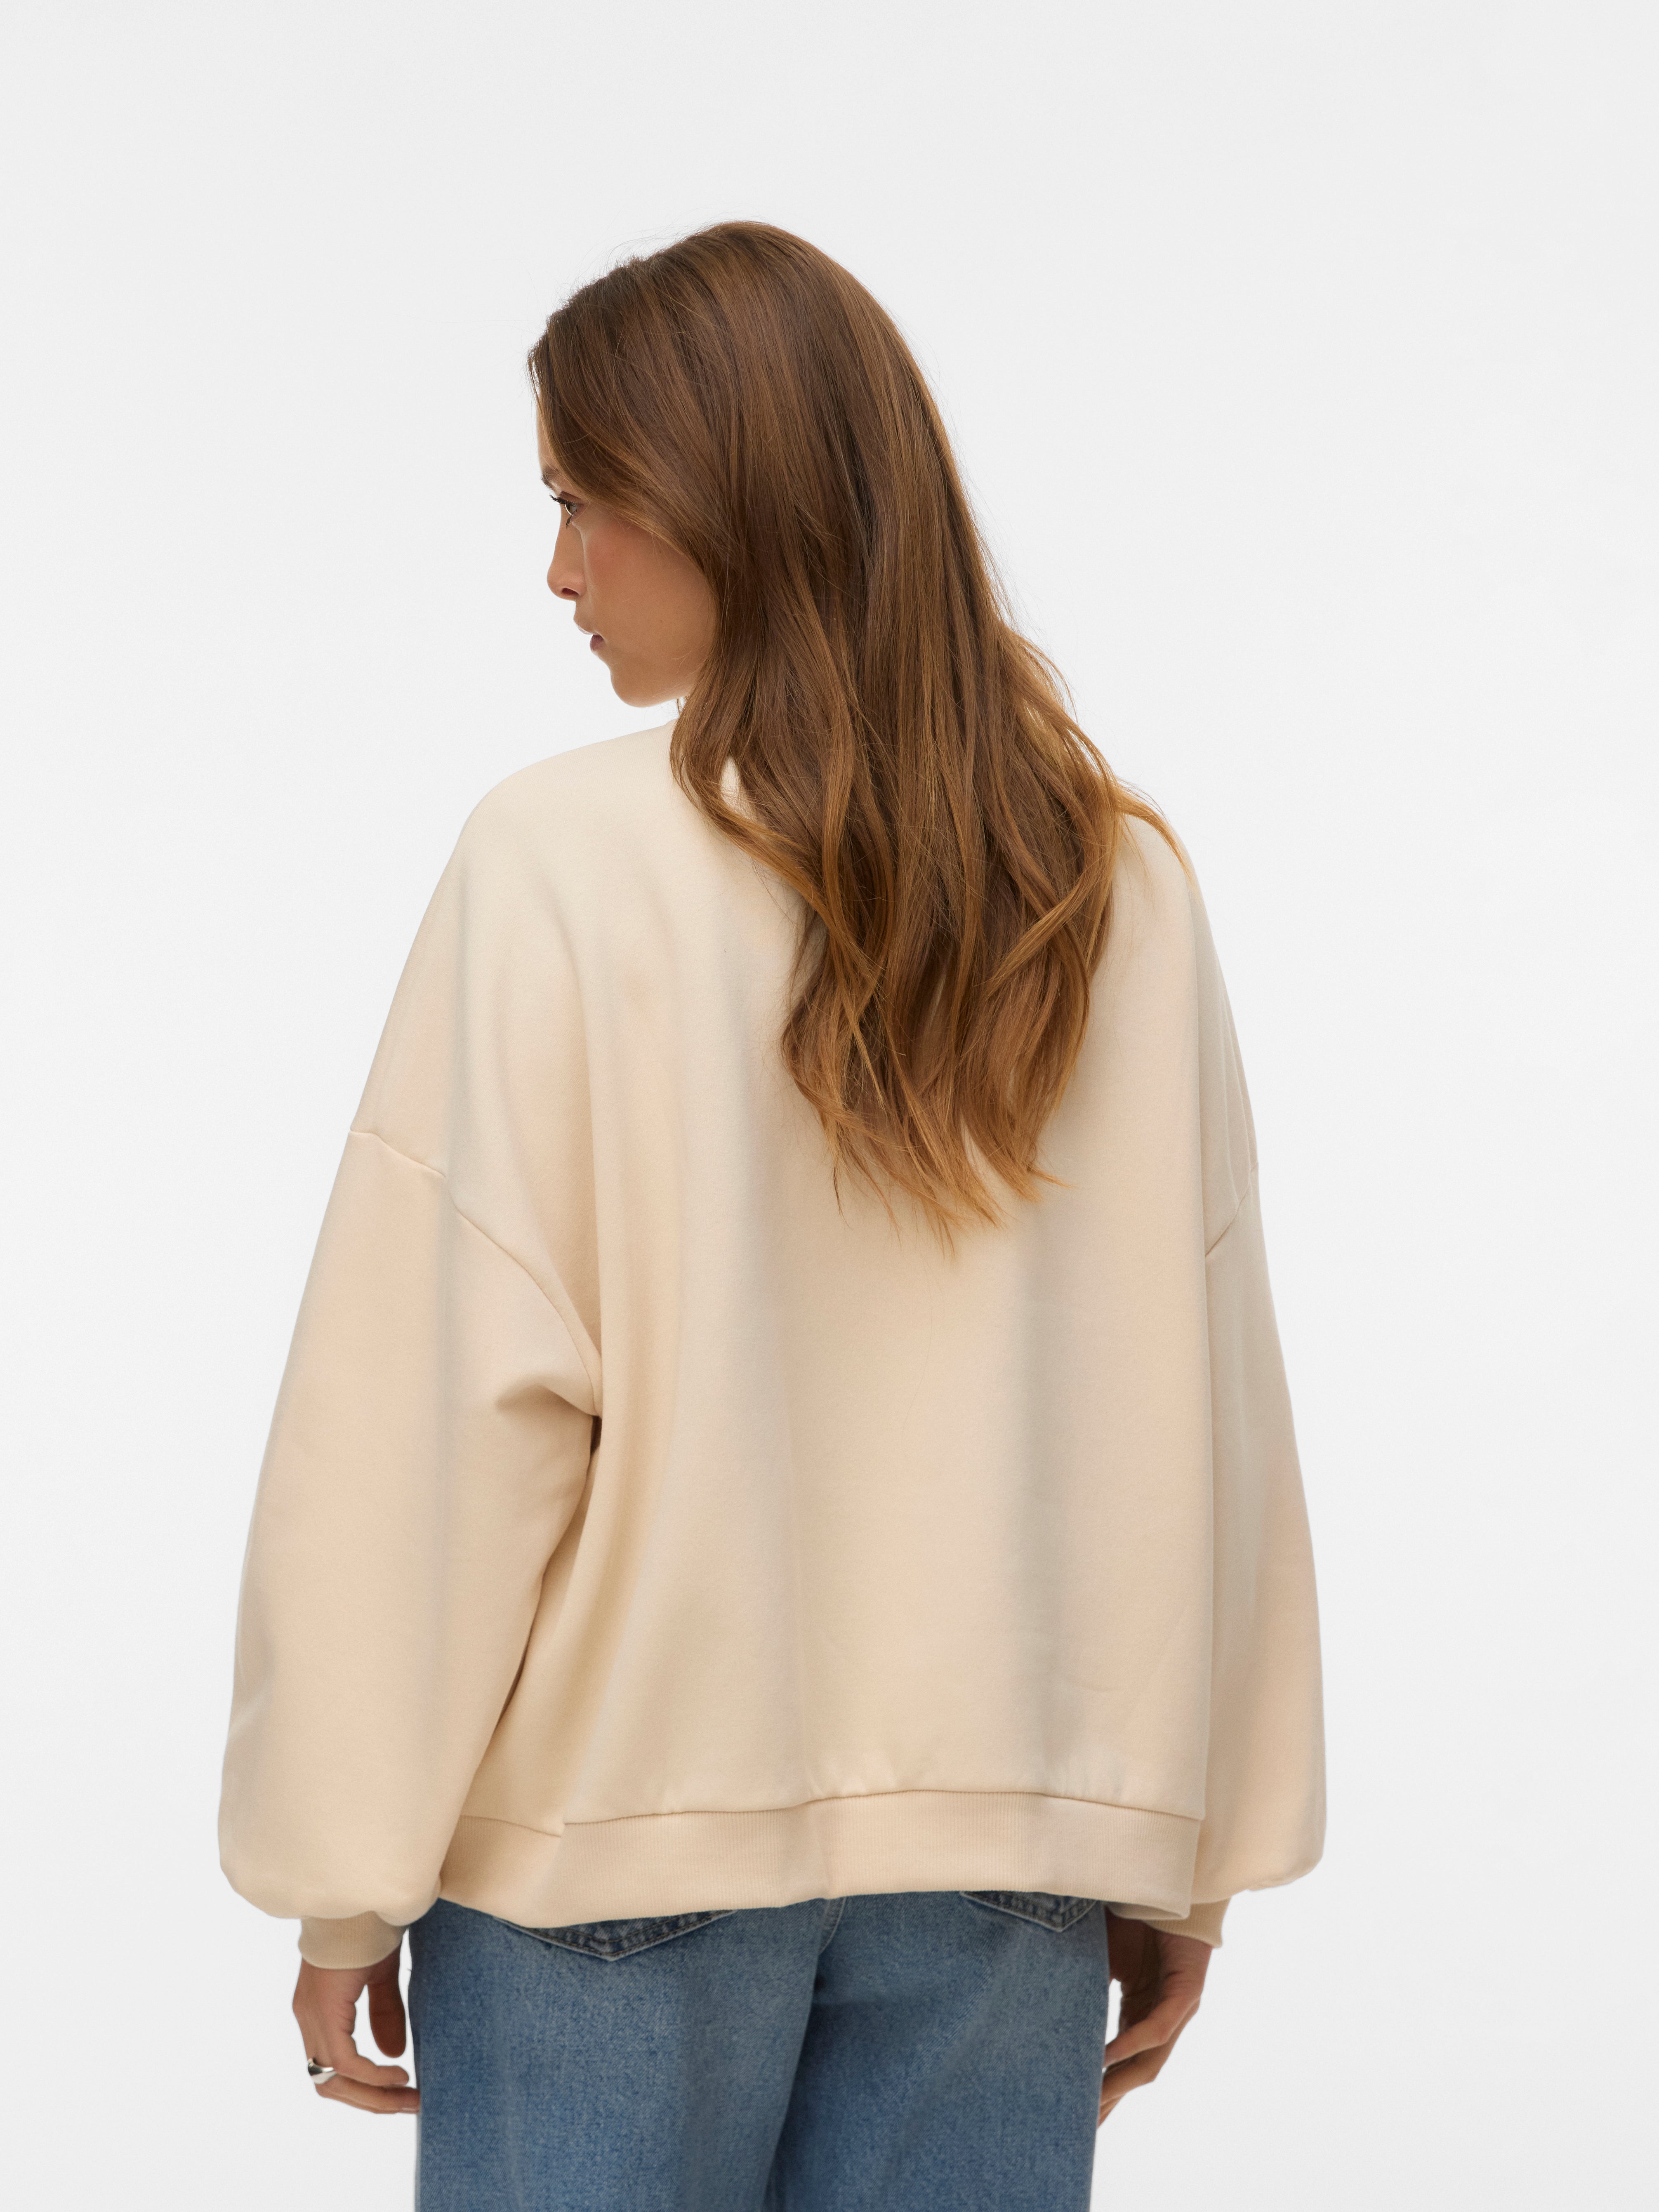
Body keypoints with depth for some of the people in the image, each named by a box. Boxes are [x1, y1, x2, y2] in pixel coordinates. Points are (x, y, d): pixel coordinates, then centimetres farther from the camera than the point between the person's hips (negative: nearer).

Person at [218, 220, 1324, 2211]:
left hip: (618, 1838, -3)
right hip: (1015, 1834, 4)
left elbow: (444, 1400, -12)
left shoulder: (566, 864, -12)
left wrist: (350, 1877, -3)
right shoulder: (1120, 890, 1)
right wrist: (1188, 1862, 13)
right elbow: (1214, 1411, 4)